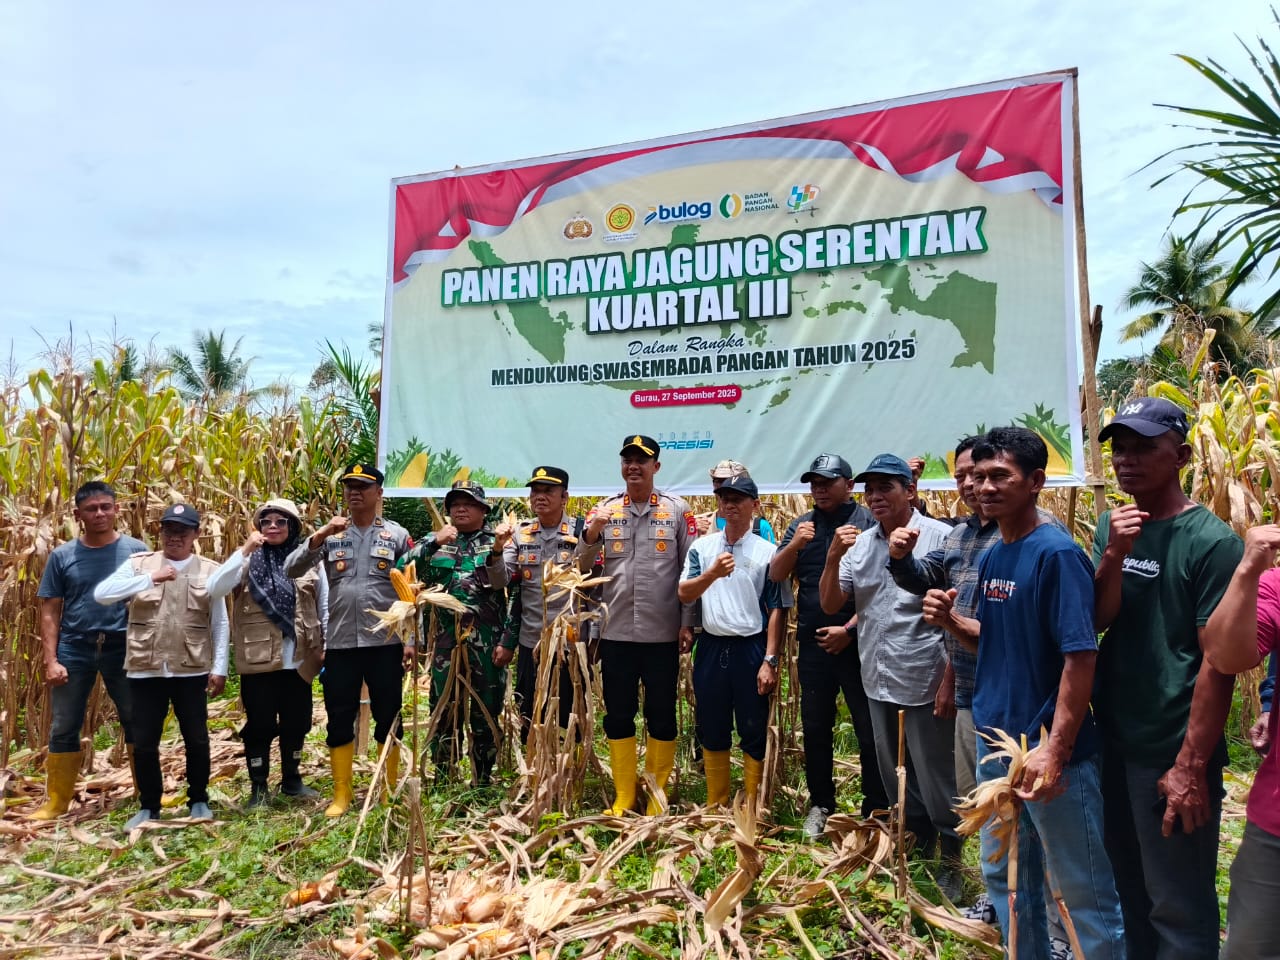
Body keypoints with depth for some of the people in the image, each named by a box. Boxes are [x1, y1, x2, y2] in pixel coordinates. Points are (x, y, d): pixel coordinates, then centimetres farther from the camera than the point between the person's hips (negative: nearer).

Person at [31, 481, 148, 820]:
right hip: (74, 648, 1)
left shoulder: (136, 551, -1)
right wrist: (51, 660, -4)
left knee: (137, 722, 9)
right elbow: (49, 612, 4)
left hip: (123, 648, -1)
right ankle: (56, 801, 23)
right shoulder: (62, 556, 3)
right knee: (63, 728, 9)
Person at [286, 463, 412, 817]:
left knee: (388, 718, 8)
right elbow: (291, 569, -5)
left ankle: (392, 789, 22)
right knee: (340, 719, 9)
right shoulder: (329, 536, 6)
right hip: (340, 643, 2)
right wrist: (321, 534, -17)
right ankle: (342, 793, 22)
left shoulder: (397, 535, 1)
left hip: (385, 642, -1)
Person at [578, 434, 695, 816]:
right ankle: (623, 797, 23)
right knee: (617, 714, 10)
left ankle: (658, 796, 24)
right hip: (616, 632, 2)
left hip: (662, 634, -2)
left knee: (661, 715, 9)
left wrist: (688, 623, -5)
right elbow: (580, 565, 4)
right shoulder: (604, 510, 5)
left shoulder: (678, 511, -1)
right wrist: (591, 534, -15)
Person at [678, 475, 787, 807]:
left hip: (751, 649, -3)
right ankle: (715, 807, 28)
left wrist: (770, 660, -10)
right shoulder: (702, 547, 4)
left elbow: (776, 610, -4)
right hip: (711, 647, 3)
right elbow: (683, 594, -4)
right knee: (712, 730, 12)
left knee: (754, 733, 5)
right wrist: (712, 573, -23)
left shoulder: (767, 551, -3)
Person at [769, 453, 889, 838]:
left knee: (871, 730, 6)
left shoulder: (869, 522, -6)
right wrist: (794, 545, -15)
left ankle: (877, 810, 21)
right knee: (815, 727, 14)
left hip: (857, 642, -4)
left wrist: (851, 629, -13)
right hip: (813, 644, 5)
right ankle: (820, 804, 29)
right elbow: (775, 575, 3)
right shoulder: (801, 525, 9)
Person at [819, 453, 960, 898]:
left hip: (926, 681, -6)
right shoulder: (859, 544, 6)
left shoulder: (939, 537, -12)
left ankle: (950, 859, 26)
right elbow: (830, 604, 4)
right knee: (894, 773, 20)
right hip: (879, 681, 6)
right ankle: (918, 841, 40)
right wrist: (833, 558, -11)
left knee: (937, 777, 7)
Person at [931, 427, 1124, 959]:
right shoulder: (992, 556, 7)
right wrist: (951, 619, -3)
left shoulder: (1056, 553, -17)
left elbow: (1080, 656, -21)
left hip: (1047, 747, -8)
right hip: (996, 738, 8)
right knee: (1005, 874, 21)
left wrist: (1055, 750, -25)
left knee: (1084, 890, 8)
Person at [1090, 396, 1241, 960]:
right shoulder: (1112, 526, 5)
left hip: (1171, 754, -6)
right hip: (1113, 742, 6)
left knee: (1179, 911, 9)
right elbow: (1096, 621, -1)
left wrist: (1192, 766, -16)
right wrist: (1113, 555, -17)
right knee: (1129, 889, 21)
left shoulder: (1211, 541, -14)